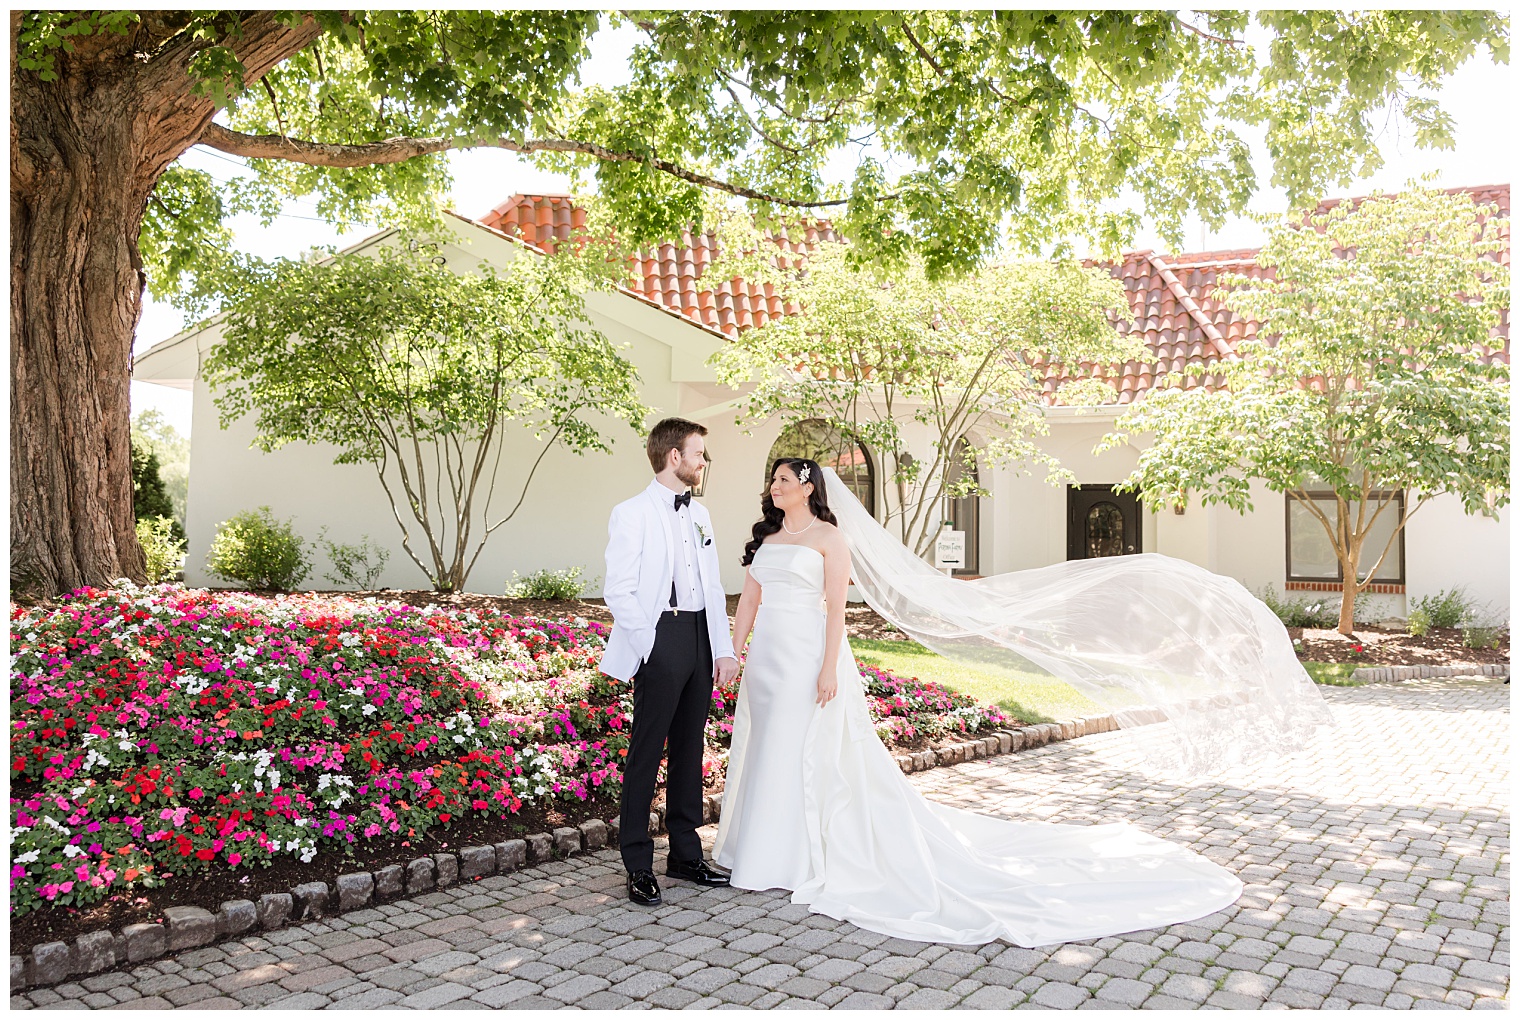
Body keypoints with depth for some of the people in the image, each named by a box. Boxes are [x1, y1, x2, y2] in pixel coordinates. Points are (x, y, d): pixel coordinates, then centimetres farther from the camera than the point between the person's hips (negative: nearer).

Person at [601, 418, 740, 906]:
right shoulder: (632, 514, -6)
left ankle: (685, 854, 26)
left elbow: (713, 585, 14)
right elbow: (618, 590, -10)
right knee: (647, 753, 0)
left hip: (701, 639, 7)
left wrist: (724, 647, 7)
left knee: (689, 750, 14)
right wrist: (651, 648, -14)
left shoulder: (699, 514, 15)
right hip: (660, 640, -7)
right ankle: (638, 865, 11)